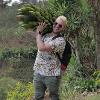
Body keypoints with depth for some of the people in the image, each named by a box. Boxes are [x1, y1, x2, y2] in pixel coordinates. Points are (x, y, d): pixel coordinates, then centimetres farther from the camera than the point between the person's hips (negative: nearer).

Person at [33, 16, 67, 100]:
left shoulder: (60, 41, -17)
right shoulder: (45, 35, 5)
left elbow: (41, 47, -25)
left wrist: (38, 33, -10)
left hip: (52, 75, -6)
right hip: (38, 72, 6)